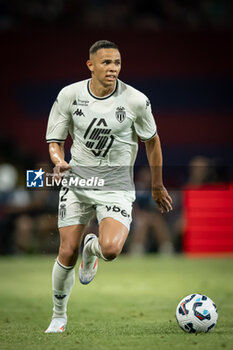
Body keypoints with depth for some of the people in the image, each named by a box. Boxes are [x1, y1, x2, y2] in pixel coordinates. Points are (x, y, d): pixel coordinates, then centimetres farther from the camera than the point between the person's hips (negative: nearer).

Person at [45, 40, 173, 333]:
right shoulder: (69, 95, -6)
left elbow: (151, 140, 7)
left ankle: (91, 248, 16)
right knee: (67, 254, -3)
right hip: (77, 181, 1)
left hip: (116, 187, -1)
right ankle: (59, 316, 23)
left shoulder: (136, 101, -9)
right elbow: (54, 141, 3)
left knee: (110, 250, -24)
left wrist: (157, 186, 15)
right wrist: (59, 162, -20)